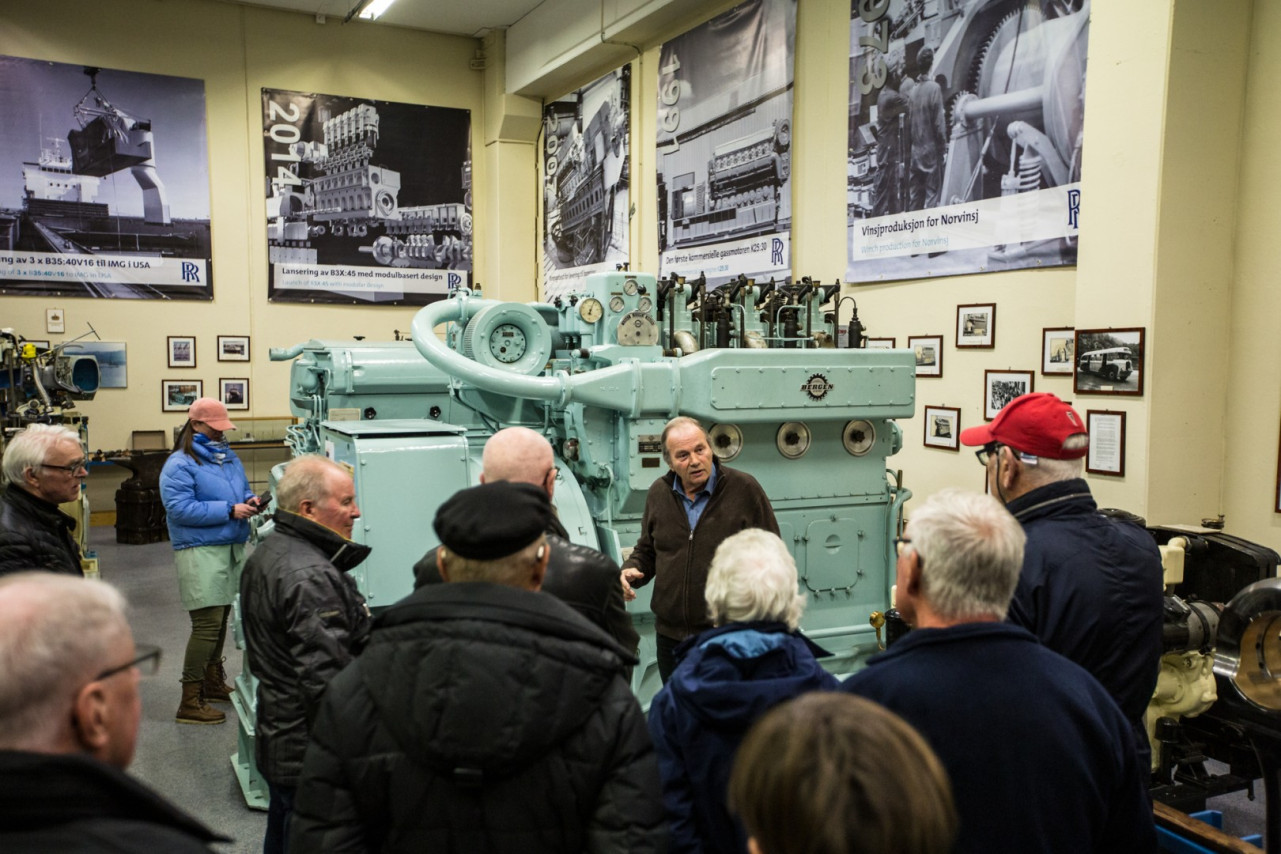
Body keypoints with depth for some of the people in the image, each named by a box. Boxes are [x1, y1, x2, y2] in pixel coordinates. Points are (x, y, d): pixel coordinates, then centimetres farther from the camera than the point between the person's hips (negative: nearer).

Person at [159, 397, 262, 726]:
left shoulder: (229, 458, 16)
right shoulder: (179, 465, -9)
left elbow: (242, 490, 27)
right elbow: (180, 509, -18)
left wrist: (250, 501, 2)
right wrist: (230, 510, -20)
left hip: (233, 548, 8)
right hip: (200, 553, -8)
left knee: (220, 619, 18)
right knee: (207, 625, -11)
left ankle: (214, 683, 33)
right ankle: (190, 702, -5)